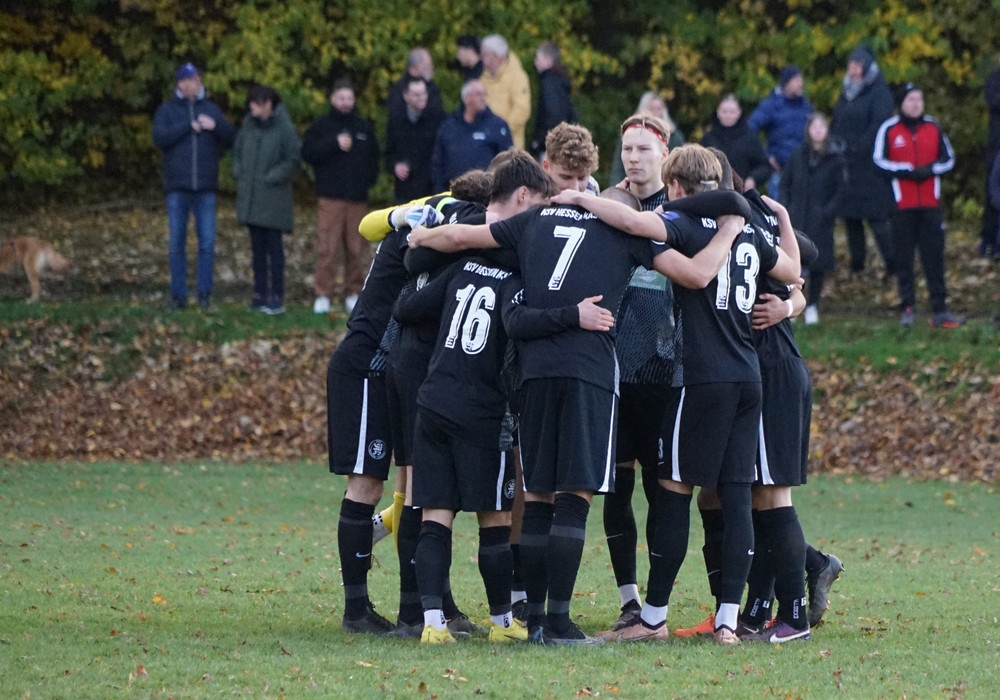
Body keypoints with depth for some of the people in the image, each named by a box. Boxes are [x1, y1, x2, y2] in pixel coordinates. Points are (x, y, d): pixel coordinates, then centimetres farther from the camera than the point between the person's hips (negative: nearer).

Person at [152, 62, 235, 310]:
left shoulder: (211, 109, 10)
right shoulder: (167, 110, 6)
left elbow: (231, 139, 4)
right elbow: (159, 138, -10)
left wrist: (215, 125, -15)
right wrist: (190, 126, -14)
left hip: (205, 188, 1)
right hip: (177, 187, -1)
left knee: (207, 243, -3)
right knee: (177, 243, 1)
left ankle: (205, 294, 2)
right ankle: (178, 294, 5)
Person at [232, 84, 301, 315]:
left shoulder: (284, 128, -10)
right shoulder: (249, 125, 8)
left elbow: (292, 161, -11)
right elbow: (237, 151, 20)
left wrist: (269, 179, -13)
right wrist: (239, 174, 5)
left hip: (272, 198, -6)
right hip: (250, 197, 6)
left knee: (273, 246, -5)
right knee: (257, 246, 11)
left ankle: (277, 298, -3)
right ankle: (260, 294, 18)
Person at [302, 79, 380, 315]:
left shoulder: (363, 127, 15)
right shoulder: (321, 125, 5)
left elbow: (373, 157, 21)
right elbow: (307, 153, -5)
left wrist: (368, 179, 5)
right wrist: (334, 144, -13)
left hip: (358, 198, 3)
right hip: (331, 197, -3)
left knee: (357, 248, 3)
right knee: (327, 248, -8)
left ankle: (353, 293, 12)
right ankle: (322, 295, -4)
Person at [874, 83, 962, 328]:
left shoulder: (933, 128, 9)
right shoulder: (889, 129, 0)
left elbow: (948, 159, 12)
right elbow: (880, 161, -3)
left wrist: (931, 169, -8)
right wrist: (907, 171, -14)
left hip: (930, 203, 2)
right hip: (902, 204, -2)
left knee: (934, 255, -2)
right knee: (903, 257, 1)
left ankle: (939, 309, -1)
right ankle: (907, 306, 9)